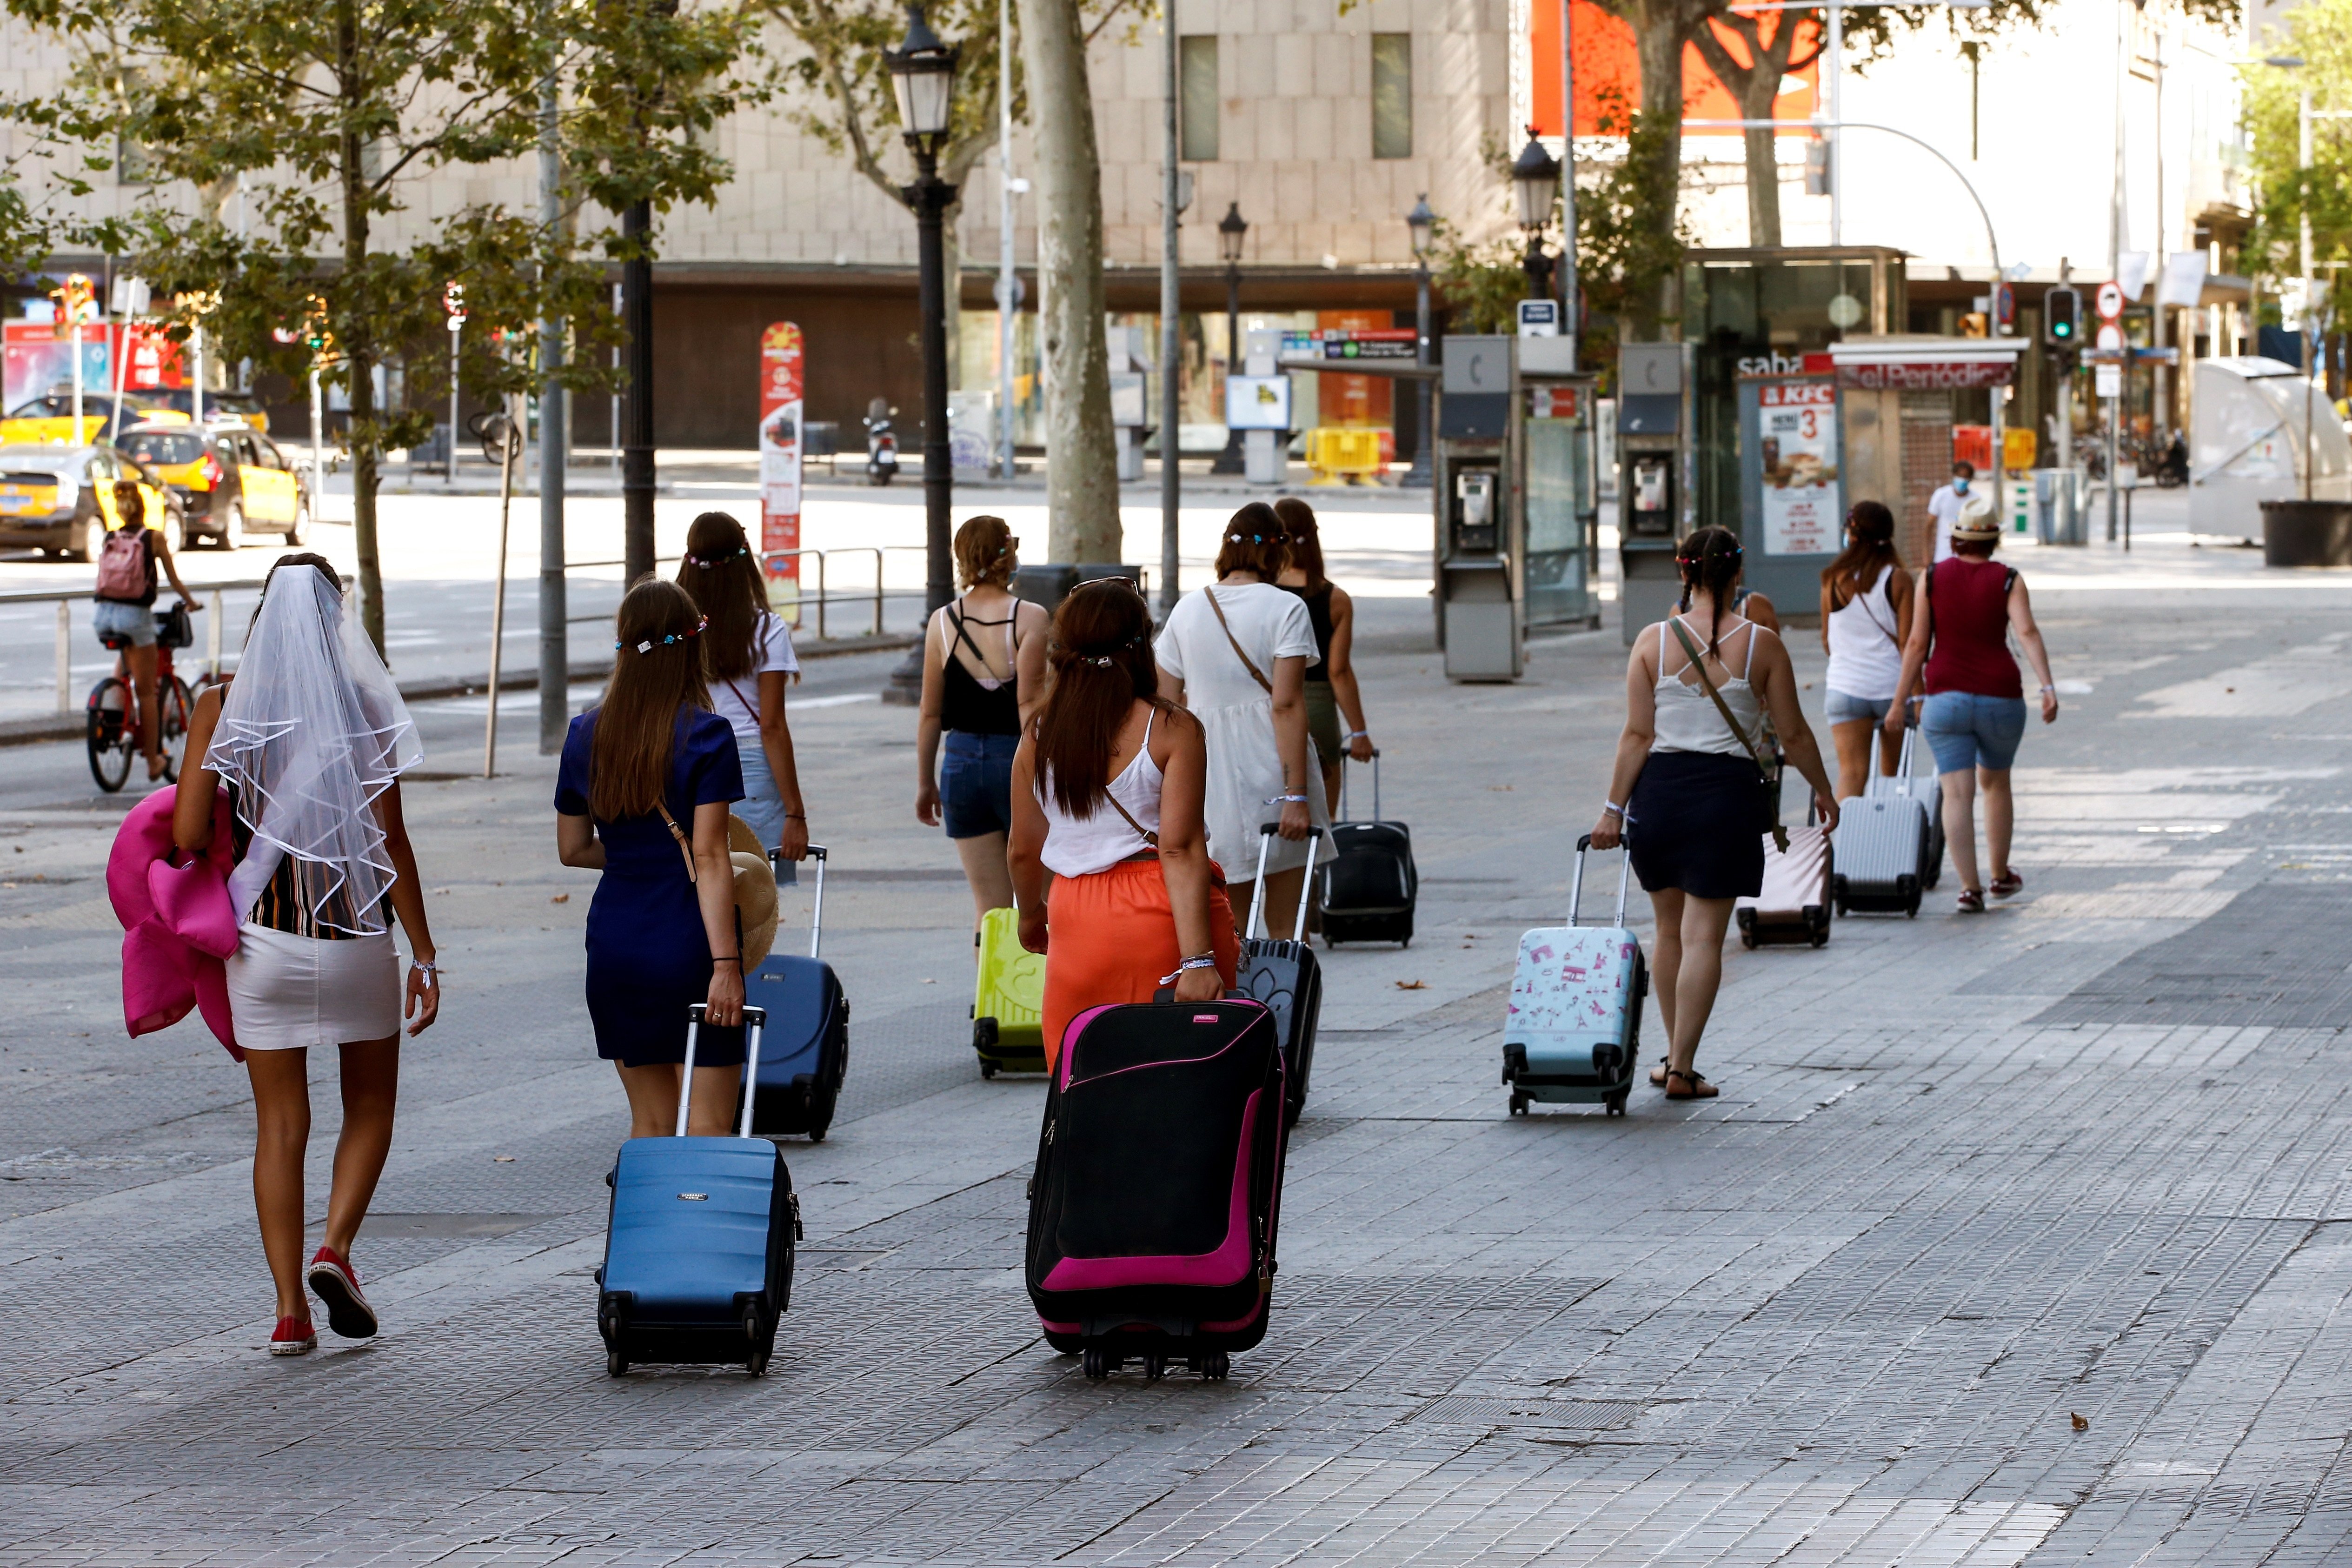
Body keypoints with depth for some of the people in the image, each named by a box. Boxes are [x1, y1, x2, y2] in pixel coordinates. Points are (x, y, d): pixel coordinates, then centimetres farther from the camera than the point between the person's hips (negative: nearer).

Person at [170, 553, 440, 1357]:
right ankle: (337, 1246, -4)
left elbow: (188, 834, -9)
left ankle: (290, 1310, 4)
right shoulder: (363, 706, -7)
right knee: (370, 1106, 18)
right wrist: (423, 953, -3)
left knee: (280, 1124, 9)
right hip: (356, 934, -1)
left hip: (261, 935, 1)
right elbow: (391, 841, -8)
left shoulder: (221, 707, -5)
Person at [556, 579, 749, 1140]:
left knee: (650, 1121, 14)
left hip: (616, 946, 5)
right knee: (707, 1126, -1)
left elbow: (572, 849, 13)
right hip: (688, 945, -5)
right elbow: (709, 857, -15)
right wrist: (726, 963, -16)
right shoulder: (706, 736, -10)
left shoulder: (587, 736, 4)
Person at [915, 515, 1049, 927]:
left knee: (989, 905, 7)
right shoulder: (1029, 618, -9)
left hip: (962, 766, 4)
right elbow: (1030, 703, -14)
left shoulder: (942, 623, 3)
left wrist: (925, 783, 17)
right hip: (1016, 759, -4)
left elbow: (930, 713, 7)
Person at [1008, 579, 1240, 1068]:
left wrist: (1031, 914, 31)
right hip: (1166, 917, -3)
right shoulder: (1172, 730, -8)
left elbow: (1024, 850, 11)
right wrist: (1198, 959, -18)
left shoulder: (1039, 735, 3)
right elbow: (1180, 849, -15)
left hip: (1077, 919, 3)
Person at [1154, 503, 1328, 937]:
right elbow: (1287, 705, -13)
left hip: (1208, 772, 4)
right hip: (1271, 772, -4)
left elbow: (1169, 704, 8)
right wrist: (1296, 794, -14)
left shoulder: (1187, 609, 7)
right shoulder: (1285, 608, -6)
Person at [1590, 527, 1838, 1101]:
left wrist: (1614, 807, 1)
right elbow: (1794, 735, 1)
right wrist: (1823, 791, 16)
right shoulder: (1760, 644, -4)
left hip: (1659, 789, 2)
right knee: (1704, 936, 0)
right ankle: (1682, 1069, -2)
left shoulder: (1653, 641, -2)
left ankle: (1675, 1057, 24)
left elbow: (1638, 735, -4)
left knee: (1670, 931, 17)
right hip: (1728, 793, -2)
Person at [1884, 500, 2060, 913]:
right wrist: (2047, 687, -24)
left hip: (1945, 698, -1)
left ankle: (1970, 887, -17)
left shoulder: (1934, 577, 2)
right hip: (2001, 699, 1)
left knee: (1957, 793, -5)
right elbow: (2027, 632, -17)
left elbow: (1917, 643, 0)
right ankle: (2001, 875, 34)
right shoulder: (2008, 580, -1)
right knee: (1995, 782, 23)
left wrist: (1900, 703, 4)